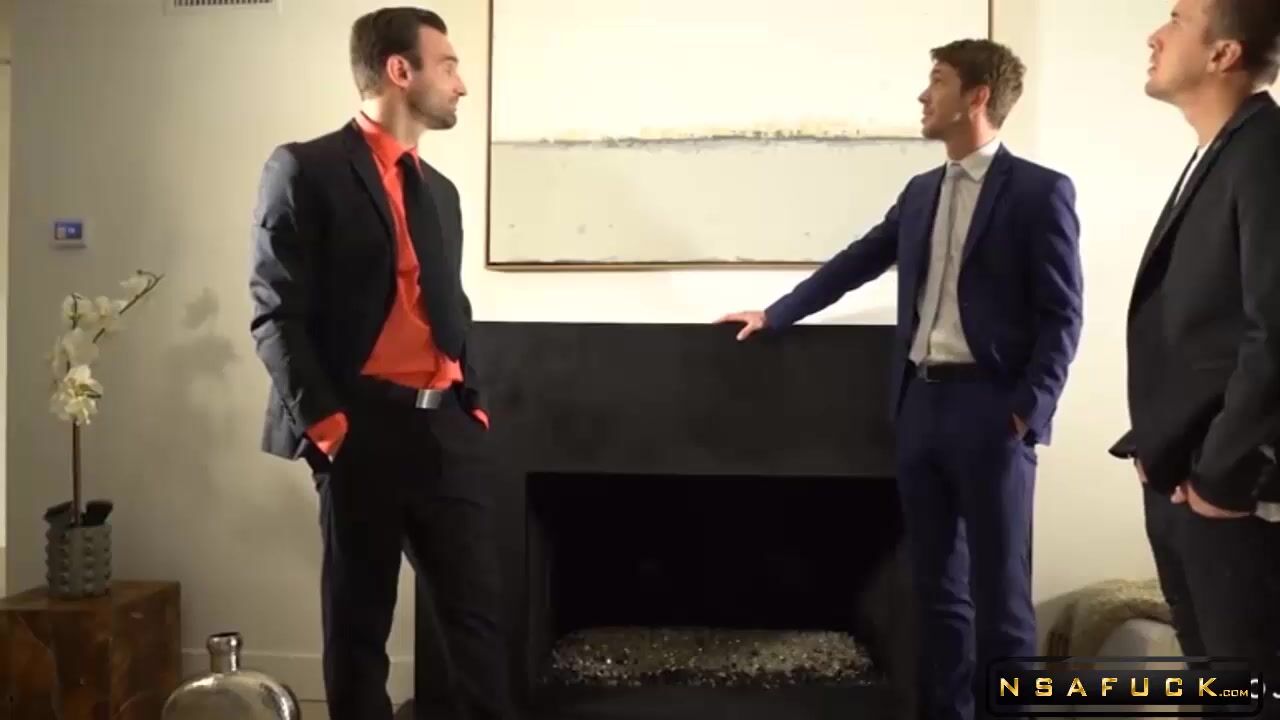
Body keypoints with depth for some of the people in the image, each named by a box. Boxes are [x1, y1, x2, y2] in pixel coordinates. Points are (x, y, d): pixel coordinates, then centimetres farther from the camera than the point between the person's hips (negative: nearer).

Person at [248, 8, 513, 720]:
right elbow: (277, 315, -9)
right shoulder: (306, 169, -3)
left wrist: (473, 403, 10)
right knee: (359, 621, 6)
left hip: (448, 428, 6)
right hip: (365, 429, -6)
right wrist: (326, 425, -14)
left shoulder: (441, 189, 19)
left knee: (478, 611, 6)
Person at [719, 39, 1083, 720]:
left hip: (991, 411, -6)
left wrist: (1026, 412, -15)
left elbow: (1062, 316, -8)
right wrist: (774, 314, 22)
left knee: (998, 590, 1)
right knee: (936, 583, 13)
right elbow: (854, 263, 23)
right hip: (920, 404, 6)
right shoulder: (920, 192, 15)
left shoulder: (1041, 191, -5)